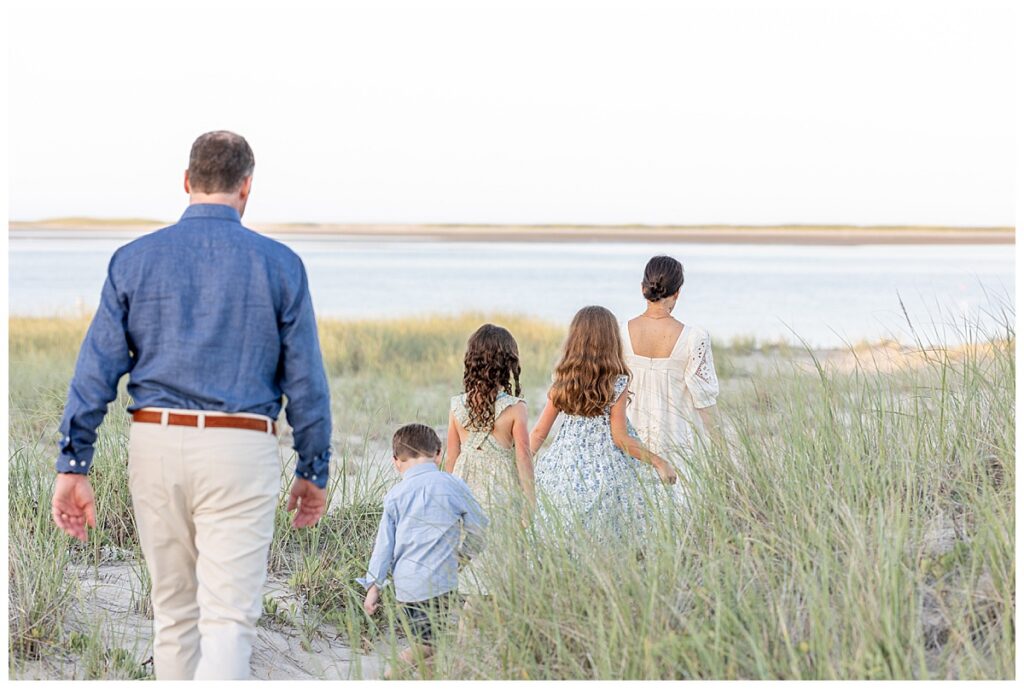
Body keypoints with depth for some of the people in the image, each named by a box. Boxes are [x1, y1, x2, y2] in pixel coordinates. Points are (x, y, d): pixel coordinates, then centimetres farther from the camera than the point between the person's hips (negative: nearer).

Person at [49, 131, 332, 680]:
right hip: (240, 450, -3)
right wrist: (313, 470, 11)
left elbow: (96, 368, 0)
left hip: (156, 447, 3)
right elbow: (305, 379, 2)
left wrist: (73, 467, 2)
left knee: (173, 610, 17)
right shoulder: (279, 265, 0)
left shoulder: (134, 259, 4)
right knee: (228, 618, -6)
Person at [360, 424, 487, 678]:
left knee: (423, 641, 9)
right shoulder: (452, 485, 4)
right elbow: (479, 526, 11)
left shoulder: (395, 495, 9)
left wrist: (374, 585, 14)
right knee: (430, 644, 0)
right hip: (440, 579, -3)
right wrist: (465, 553, 29)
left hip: (405, 583, 3)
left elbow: (384, 544, 9)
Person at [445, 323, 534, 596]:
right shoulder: (514, 408, -10)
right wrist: (530, 501, 0)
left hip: (466, 488, 3)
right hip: (502, 490, -3)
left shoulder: (458, 406, 0)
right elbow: (523, 456, -8)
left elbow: (451, 456, 7)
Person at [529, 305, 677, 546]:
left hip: (563, 471, 4)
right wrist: (659, 462, -1)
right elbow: (620, 438, -8)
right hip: (602, 473, -4)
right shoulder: (617, 383, -8)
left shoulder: (562, 382, 4)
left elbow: (538, 433, 6)